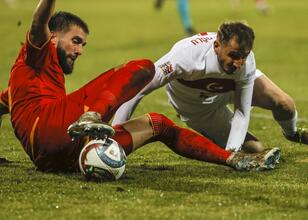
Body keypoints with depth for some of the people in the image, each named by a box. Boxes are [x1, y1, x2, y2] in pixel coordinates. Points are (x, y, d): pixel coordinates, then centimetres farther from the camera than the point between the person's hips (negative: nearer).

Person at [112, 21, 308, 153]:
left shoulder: (246, 63, -35)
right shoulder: (188, 57, -48)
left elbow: (242, 113, -24)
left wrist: (231, 151, -37)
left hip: (232, 86, 3)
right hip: (198, 106, -3)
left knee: (284, 104, -14)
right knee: (253, 148, -9)